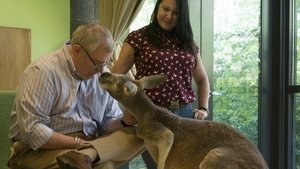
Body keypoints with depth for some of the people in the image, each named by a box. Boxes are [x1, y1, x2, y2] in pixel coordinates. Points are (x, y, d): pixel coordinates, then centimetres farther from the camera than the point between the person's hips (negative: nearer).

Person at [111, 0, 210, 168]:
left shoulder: (189, 43, 13)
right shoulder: (138, 38, 1)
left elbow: (202, 79, 24)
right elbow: (115, 75, -1)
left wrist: (204, 108, 10)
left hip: (185, 114, 4)